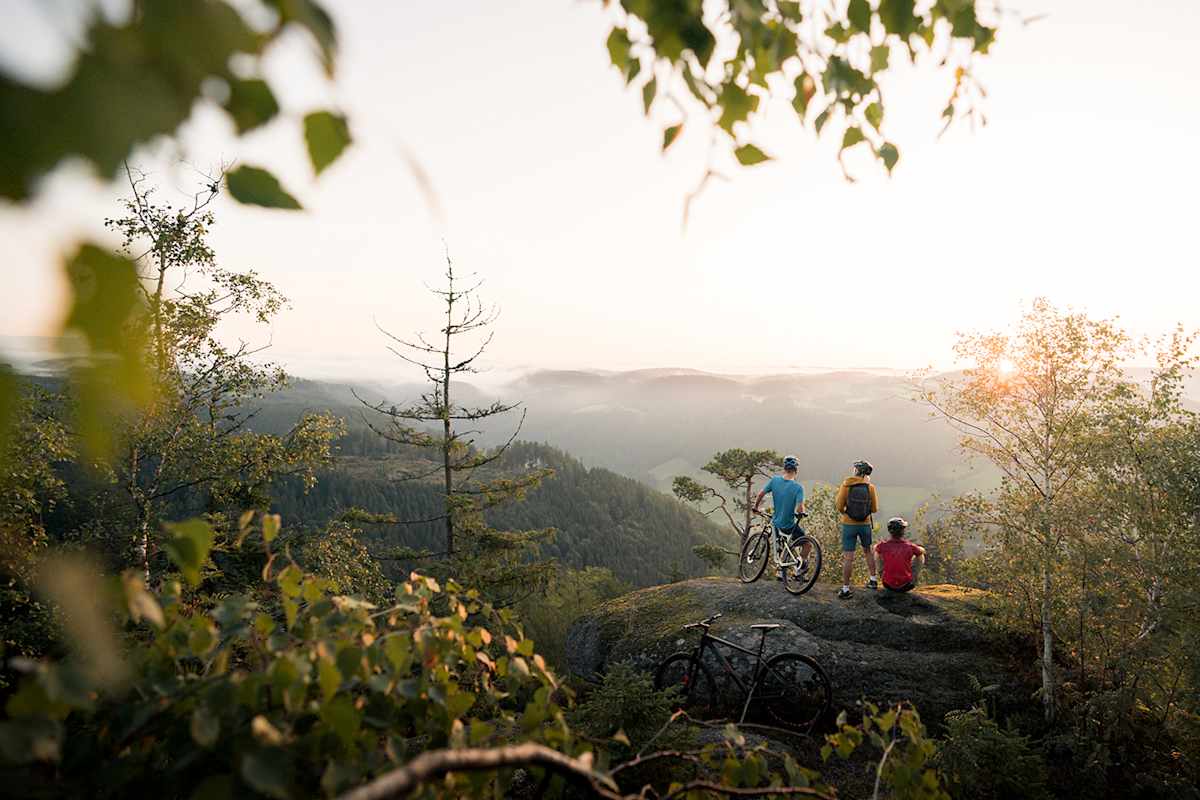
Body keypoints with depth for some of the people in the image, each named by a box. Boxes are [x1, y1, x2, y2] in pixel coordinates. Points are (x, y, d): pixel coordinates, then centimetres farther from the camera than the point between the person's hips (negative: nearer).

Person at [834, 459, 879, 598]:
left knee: (848, 557, -1)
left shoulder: (846, 485, -9)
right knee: (868, 552, 25)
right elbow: (874, 509, -2)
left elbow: (839, 506, -11)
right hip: (865, 524, 2)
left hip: (849, 524, -2)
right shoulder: (870, 487, -5)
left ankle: (845, 589, 0)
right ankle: (873, 581, 31)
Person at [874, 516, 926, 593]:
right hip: (906, 587, -1)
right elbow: (923, 550, 11)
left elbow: (875, 547, 15)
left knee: (877, 552, 19)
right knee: (920, 556, 20)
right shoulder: (910, 546, -13)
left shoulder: (883, 546, -12)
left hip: (888, 586, 1)